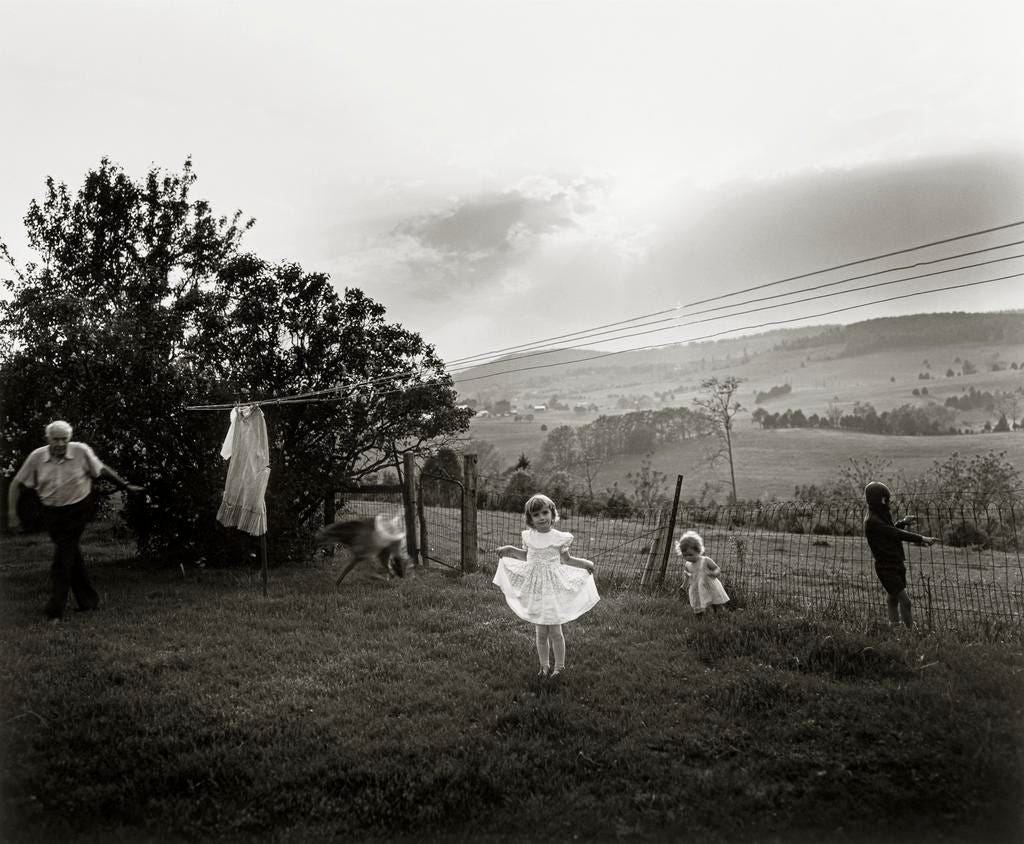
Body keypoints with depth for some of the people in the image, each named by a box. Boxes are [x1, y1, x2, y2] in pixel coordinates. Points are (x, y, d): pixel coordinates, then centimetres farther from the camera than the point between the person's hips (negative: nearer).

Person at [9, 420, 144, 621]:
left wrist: (125, 485, 8)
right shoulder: (36, 457, -7)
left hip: (78, 509, -3)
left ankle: (55, 611, -2)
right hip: (52, 513, 3)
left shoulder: (81, 451, -12)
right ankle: (88, 600, 25)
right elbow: (17, 483, 3)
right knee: (71, 555, 11)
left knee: (62, 557, -8)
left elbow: (102, 470, 3)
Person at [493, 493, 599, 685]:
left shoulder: (559, 538, -8)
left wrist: (584, 563, -6)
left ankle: (559, 667, 22)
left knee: (555, 631, 4)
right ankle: (544, 667, 25)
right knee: (540, 632, 9)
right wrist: (511, 550, 9)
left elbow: (566, 560, 6)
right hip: (535, 588, 3)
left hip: (553, 588, -3)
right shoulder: (529, 537, 0)